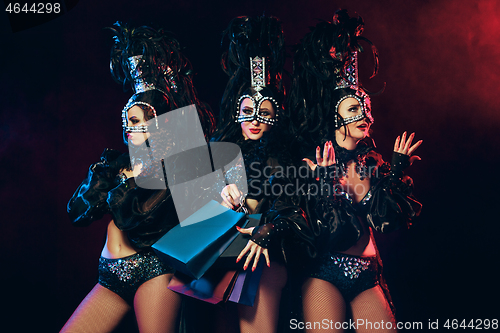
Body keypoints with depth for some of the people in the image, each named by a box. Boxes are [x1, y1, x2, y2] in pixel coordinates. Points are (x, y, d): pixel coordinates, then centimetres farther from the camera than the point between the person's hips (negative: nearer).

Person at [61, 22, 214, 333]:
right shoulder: (114, 161, 13)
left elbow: (133, 217, -17)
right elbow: (78, 212, 5)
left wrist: (128, 181, -6)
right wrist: (112, 172, -2)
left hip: (152, 271, -6)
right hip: (110, 278, 6)